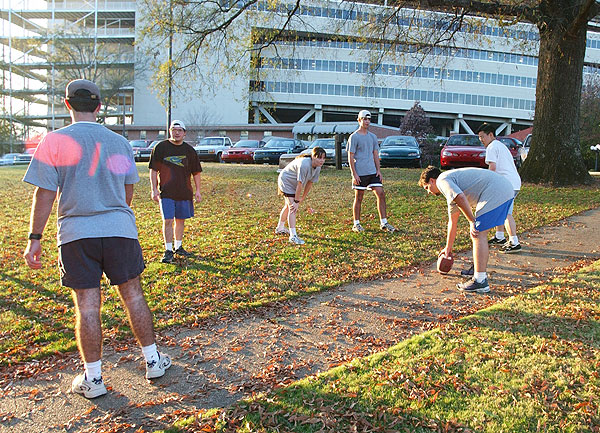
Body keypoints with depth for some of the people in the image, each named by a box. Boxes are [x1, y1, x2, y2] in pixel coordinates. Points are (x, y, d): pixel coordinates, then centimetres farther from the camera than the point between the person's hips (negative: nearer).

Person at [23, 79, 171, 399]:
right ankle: (152, 360, 22)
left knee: (86, 306, 5)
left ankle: (92, 378, 15)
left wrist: (35, 237, 1)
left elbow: (45, 194, -6)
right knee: (133, 296, 11)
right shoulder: (119, 142, 6)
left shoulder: (54, 141, -3)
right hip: (120, 229, 2)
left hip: (76, 233, -2)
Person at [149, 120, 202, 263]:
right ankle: (168, 251, -1)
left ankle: (179, 247, 26)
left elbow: (196, 172, 13)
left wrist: (198, 191, 7)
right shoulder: (161, 147, 2)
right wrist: (154, 189, -5)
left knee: (181, 220, 11)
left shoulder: (189, 150, 8)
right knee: (168, 221, -8)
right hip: (166, 192, -3)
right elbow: (153, 169, 2)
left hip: (184, 192, 3)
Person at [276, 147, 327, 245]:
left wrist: (302, 198, -1)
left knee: (288, 206, 23)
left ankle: (280, 228, 43)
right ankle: (293, 236, -21)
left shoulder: (318, 167, -11)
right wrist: (296, 201, -29)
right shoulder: (304, 164, -37)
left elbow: (310, 182, -4)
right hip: (285, 181, -9)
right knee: (293, 208, -18)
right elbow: (300, 184, -34)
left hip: (293, 184, 9)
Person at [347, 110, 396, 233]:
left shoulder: (372, 136, 15)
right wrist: (354, 174, -12)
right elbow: (350, 157, -6)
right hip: (360, 173, -5)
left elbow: (375, 154, 18)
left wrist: (378, 170, 8)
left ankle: (384, 223, 4)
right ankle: (356, 224, 14)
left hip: (373, 172, 5)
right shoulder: (354, 137, -3)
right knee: (358, 198, 3)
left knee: (381, 194, -2)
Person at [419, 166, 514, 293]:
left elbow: (460, 198, -22)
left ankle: (480, 281, -8)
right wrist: (448, 248, 41)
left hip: (495, 193, -10)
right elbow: (453, 221, 35)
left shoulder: (442, 180, -1)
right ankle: (480, 270, 32)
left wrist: (472, 222, -14)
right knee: (480, 234, 20)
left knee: (478, 235, -8)